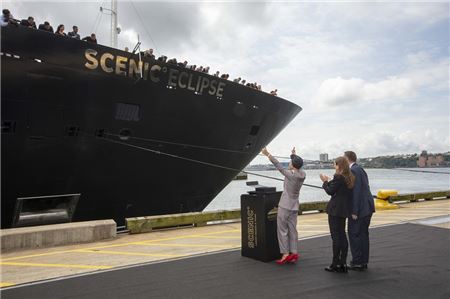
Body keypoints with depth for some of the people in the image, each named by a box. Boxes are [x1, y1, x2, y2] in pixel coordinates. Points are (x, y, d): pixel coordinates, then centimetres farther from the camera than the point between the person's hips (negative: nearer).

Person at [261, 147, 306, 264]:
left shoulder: (290, 175, -19)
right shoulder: (303, 174, -2)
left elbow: (278, 166, -16)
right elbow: (298, 166, 18)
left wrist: (267, 154, -10)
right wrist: (294, 155, 33)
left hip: (285, 206, -7)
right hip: (294, 206, 7)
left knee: (282, 230, 0)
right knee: (293, 230, 10)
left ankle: (285, 253, -1)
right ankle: (294, 253, 10)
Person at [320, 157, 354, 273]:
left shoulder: (338, 177, -18)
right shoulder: (350, 177, 9)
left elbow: (330, 191, -13)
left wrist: (325, 182, 2)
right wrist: (329, 181, 15)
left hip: (335, 210, -9)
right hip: (344, 210, 9)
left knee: (336, 236, -2)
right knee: (342, 235, 14)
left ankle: (335, 264, 6)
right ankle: (343, 263, 20)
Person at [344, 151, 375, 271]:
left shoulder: (353, 171, -15)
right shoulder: (360, 169, 15)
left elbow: (356, 191, -21)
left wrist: (354, 211, -19)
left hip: (360, 208, -10)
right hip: (367, 207, 10)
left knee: (354, 234, -1)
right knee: (363, 234, 15)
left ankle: (357, 262, 5)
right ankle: (363, 261, 23)